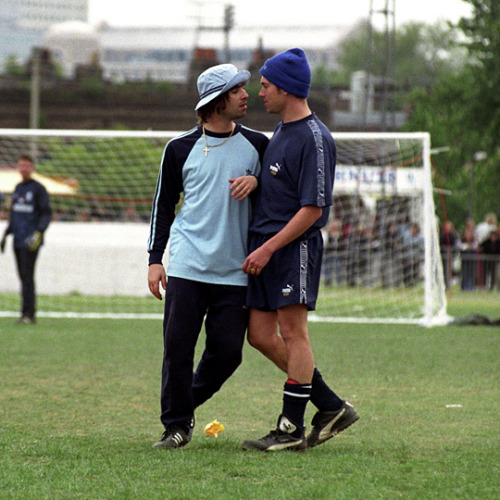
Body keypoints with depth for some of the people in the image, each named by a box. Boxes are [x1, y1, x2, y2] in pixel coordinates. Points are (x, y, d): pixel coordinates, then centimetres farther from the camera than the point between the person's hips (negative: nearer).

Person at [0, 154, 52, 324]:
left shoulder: (38, 189, -4)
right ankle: (29, 314, 10)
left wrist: (39, 232, -20)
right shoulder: (18, 188, 17)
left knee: (27, 276, -12)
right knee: (23, 276, 6)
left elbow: (47, 214, -8)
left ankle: (28, 313, -14)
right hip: (18, 240, 7)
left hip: (30, 241, -7)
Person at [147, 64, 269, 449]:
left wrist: (256, 181, -4)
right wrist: (155, 259, 4)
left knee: (228, 351, -3)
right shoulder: (181, 148, 5)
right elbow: (164, 204, 11)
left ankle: (188, 403, 22)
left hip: (235, 271, 2)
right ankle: (177, 424, 5)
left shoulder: (257, 144, 9)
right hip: (187, 266, -2)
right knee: (178, 345, -7)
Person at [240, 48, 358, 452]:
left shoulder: (314, 139, -14)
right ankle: (331, 407, 15)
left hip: (295, 248, -10)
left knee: (293, 331, -6)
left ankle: (291, 429, -1)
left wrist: (268, 248, -18)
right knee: (261, 335, 7)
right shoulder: (281, 131, 16)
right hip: (265, 245, 10)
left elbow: (313, 208, -17)